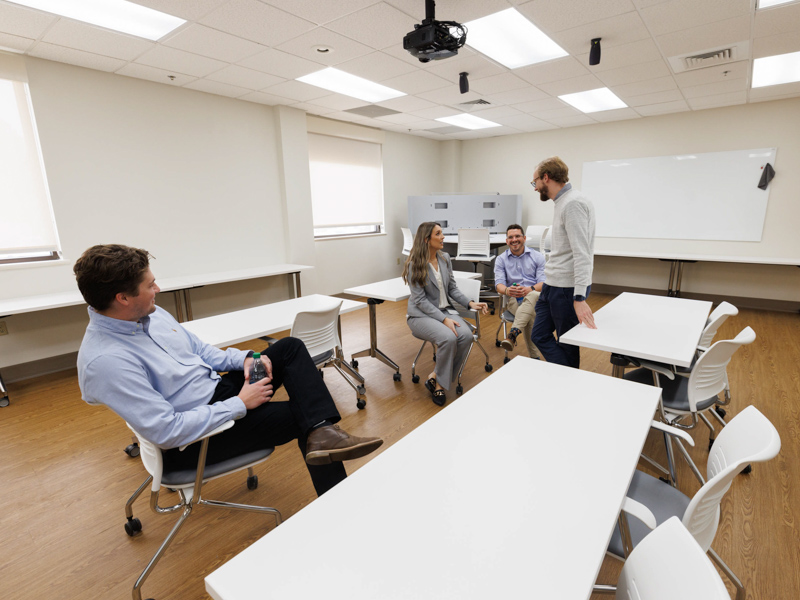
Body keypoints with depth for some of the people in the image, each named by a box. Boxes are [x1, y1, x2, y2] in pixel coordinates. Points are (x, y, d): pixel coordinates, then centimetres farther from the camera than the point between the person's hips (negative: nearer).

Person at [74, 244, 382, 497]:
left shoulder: (153, 314, 0)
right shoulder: (103, 361, -27)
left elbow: (199, 350, 12)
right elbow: (167, 433, -29)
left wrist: (244, 358, -7)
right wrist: (240, 404, -23)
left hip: (219, 388, 8)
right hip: (192, 441, -8)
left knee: (290, 348, -5)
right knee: (298, 416, -7)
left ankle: (323, 434, -22)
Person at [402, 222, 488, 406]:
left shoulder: (445, 258, 6)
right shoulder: (414, 265, -11)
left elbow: (453, 289, 11)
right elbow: (420, 300, -15)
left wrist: (470, 303, -6)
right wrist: (444, 320, -24)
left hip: (445, 310, 6)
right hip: (422, 315, -6)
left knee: (466, 335, -24)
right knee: (448, 338, -33)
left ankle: (436, 377, -7)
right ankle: (439, 383, -7)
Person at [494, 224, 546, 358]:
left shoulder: (538, 257, 10)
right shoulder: (501, 259, 12)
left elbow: (543, 282, -2)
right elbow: (499, 283, -1)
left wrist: (530, 289, -26)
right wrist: (507, 290, -28)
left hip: (536, 297, 0)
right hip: (513, 299, 1)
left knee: (532, 296, -40)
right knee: (529, 317, -34)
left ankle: (513, 334, -51)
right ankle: (534, 357, -31)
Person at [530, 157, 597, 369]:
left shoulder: (573, 203, -17)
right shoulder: (563, 202, 14)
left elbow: (581, 253, -25)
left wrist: (580, 297, -29)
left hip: (567, 288, -10)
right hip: (552, 285, 10)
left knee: (567, 343, 4)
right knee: (540, 336, 12)